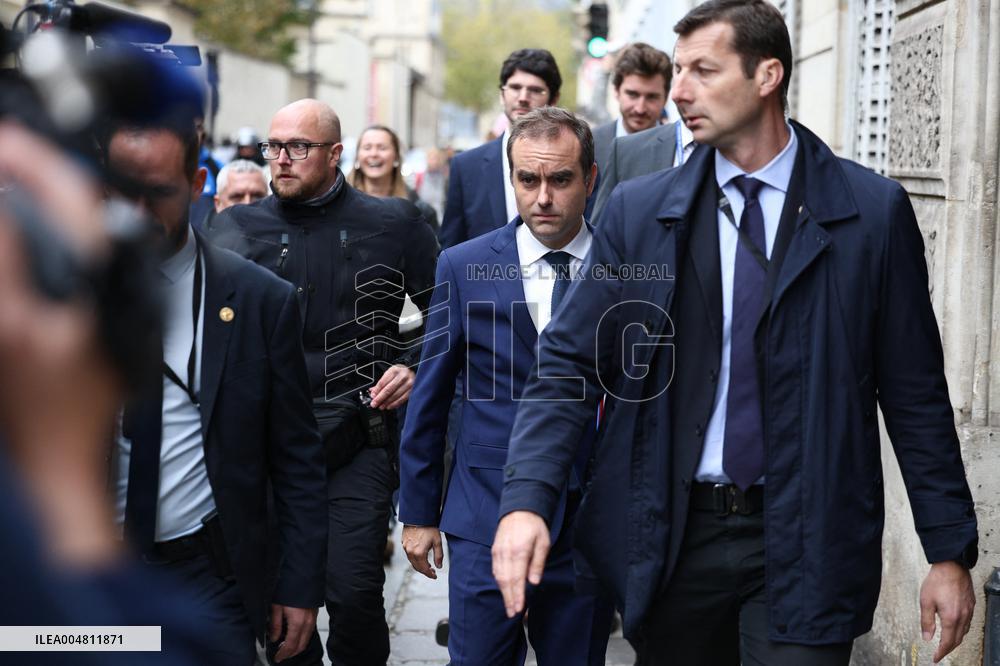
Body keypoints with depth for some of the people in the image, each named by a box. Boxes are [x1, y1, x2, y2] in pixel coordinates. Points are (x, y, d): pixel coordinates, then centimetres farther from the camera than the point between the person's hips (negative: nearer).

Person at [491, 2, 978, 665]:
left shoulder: (874, 211, -2)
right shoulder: (638, 210, 2)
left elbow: (915, 394, 1)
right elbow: (569, 363, 0)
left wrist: (950, 550, 0)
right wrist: (526, 501, -15)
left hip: (806, 543, -2)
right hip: (670, 538, 2)